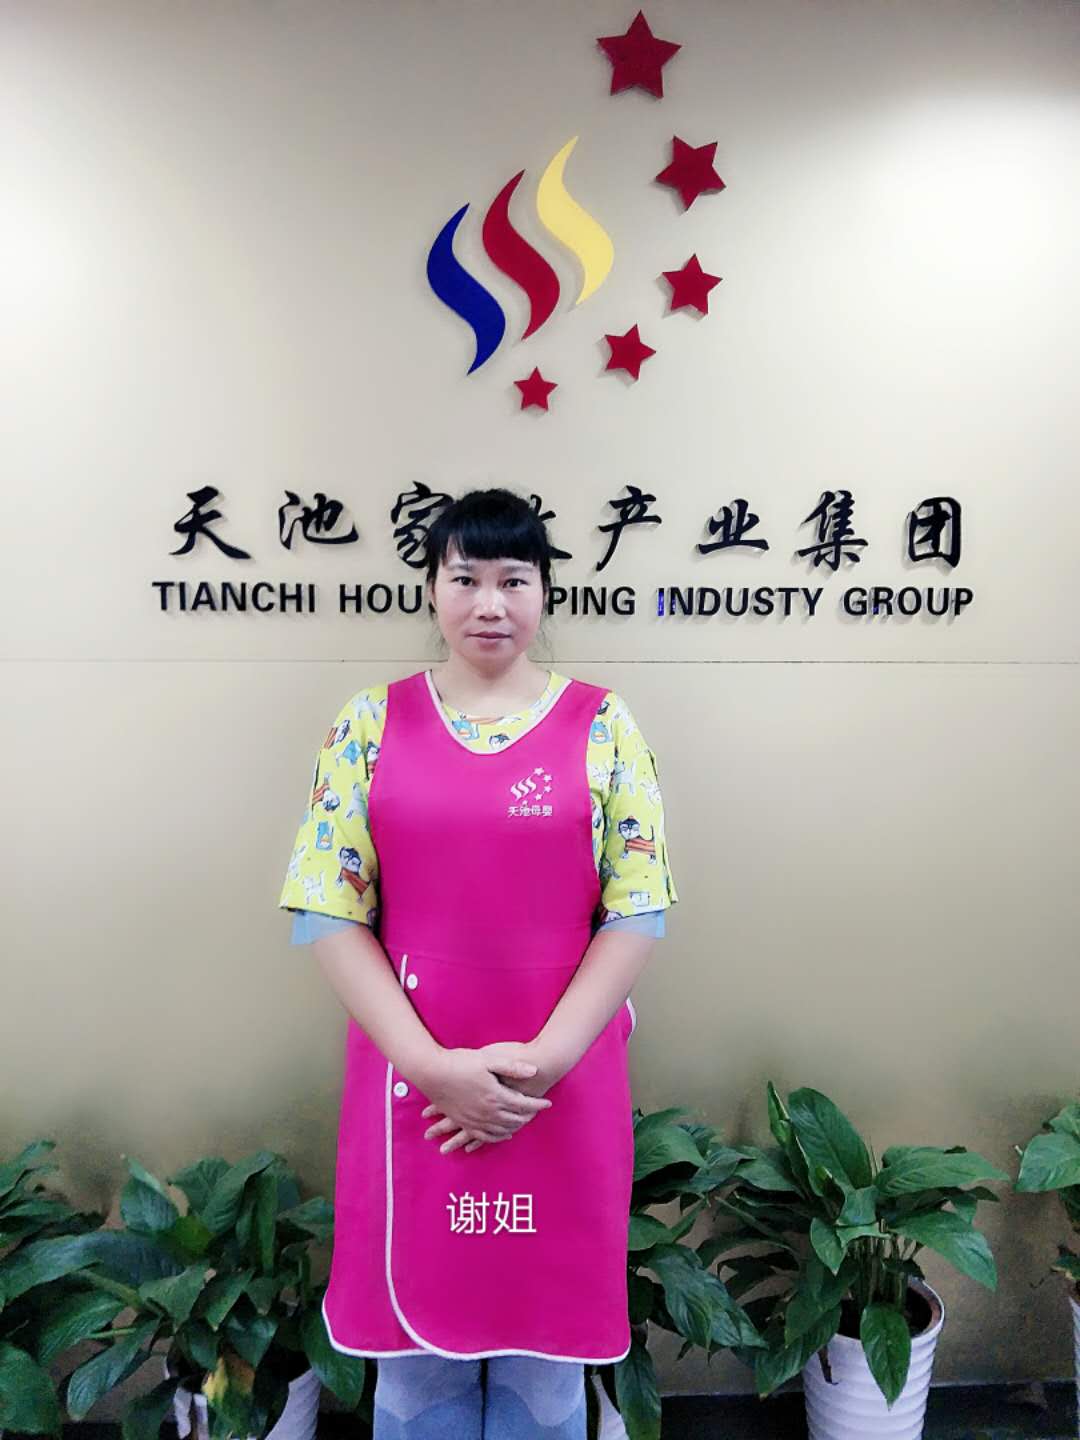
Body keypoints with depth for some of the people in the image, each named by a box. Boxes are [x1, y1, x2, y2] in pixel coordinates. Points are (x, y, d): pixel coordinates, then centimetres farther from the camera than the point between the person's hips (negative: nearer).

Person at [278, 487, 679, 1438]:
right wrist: (434, 1065, -13)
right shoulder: (373, 721, 0)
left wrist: (543, 1060, -13)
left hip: (565, 1086, 0)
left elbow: (640, 909, -5)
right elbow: (327, 911, -4)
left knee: (544, 1342, 18)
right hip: (411, 1077, 1)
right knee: (417, 1345, 19)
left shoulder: (601, 724, -1)